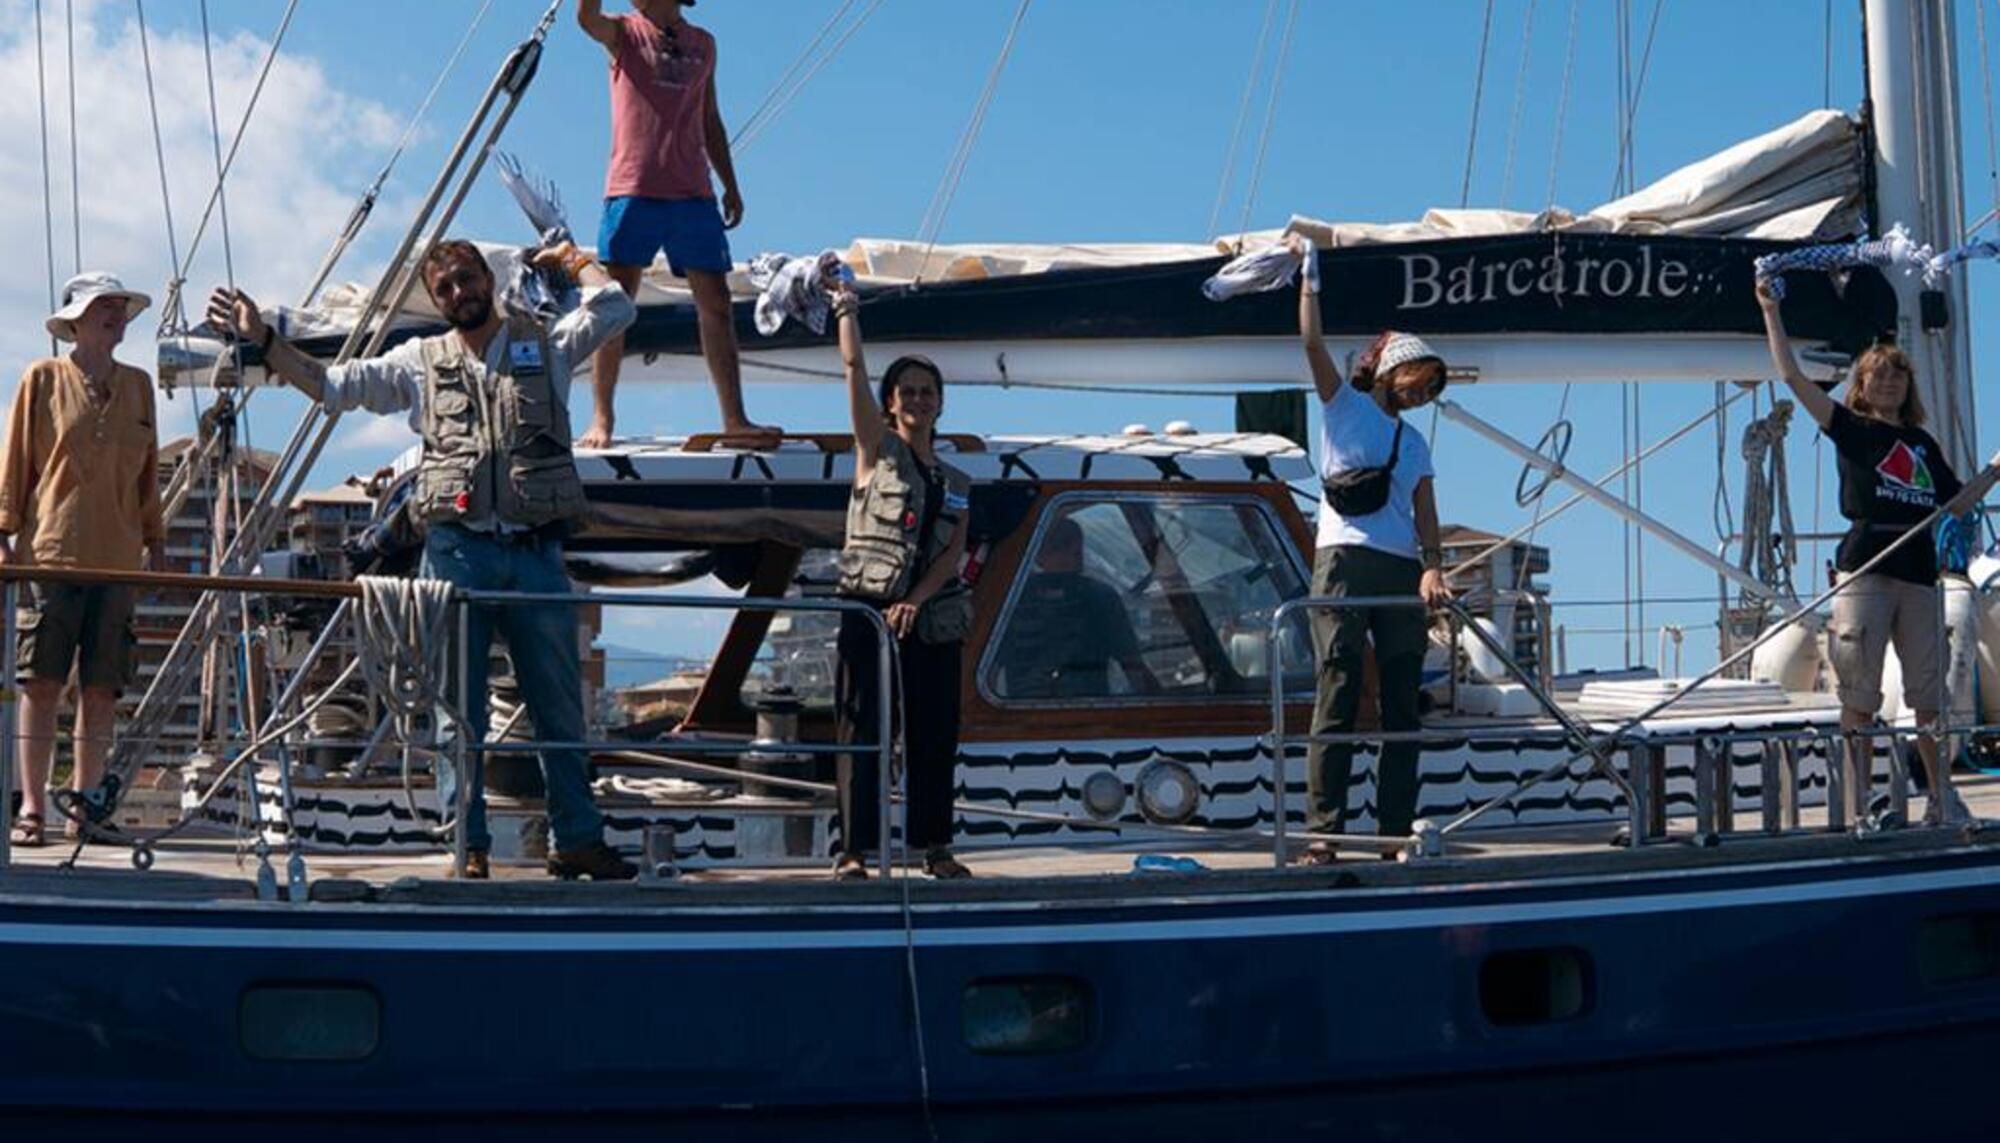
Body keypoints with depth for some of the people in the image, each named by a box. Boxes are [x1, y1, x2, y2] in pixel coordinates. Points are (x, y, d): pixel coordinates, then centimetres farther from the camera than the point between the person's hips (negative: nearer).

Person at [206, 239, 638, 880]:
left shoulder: (545, 346, 12)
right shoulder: (420, 362, 15)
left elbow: (615, 309, 3)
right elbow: (332, 386, 15)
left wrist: (572, 260, 18)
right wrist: (262, 340, 8)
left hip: (537, 551, 0)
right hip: (457, 550, 0)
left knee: (560, 705, 5)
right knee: (458, 707, 0)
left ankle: (577, 839, 14)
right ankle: (468, 845, 6)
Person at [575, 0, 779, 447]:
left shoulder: (702, 44, 16)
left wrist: (730, 186, 17)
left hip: (692, 193, 4)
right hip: (633, 188, -3)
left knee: (716, 305, 2)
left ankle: (735, 418, 6)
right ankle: (601, 417, 2)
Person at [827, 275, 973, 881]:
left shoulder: (957, 483, 15)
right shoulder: (877, 451, 6)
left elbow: (954, 552, 1)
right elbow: (854, 368, -3)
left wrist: (916, 601, -13)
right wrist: (847, 311, 0)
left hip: (932, 619, 4)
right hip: (870, 610, -4)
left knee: (935, 738, 6)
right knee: (863, 732, -5)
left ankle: (934, 847, 14)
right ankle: (854, 850, -5)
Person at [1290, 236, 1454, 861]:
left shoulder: (1415, 444, 23)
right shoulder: (1344, 405, 13)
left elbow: (1425, 516, 9)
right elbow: (1313, 344, -1)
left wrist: (1432, 568, -6)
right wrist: (1310, 278, -4)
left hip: (1403, 571, 5)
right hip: (1345, 559, -5)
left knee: (1402, 703, 1)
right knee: (1338, 697, -11)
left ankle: (1396, 833, 3)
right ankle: (1322, 831, -14)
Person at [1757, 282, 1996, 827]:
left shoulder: (1922, 443, 18)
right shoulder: (1850, 429, 5)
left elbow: (1955, 503, 21)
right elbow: (1791, 376, -2)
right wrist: (1771, 311, -5)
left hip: (1918, 572, 4)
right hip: (1864, 569, -4)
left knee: (1930, 695, 7)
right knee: (1860, 696, -3)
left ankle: (1944, 802, 16)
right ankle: (1859, 807, 0)